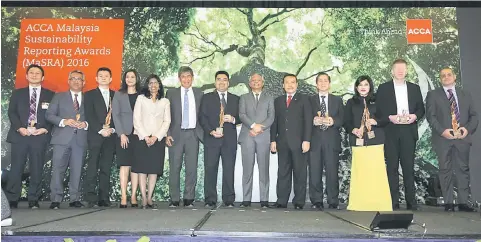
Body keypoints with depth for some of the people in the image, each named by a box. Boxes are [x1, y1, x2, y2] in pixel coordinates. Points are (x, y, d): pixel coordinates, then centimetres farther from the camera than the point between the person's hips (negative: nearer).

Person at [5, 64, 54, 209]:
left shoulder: (50, 95, 12)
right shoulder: (17, 93, 15)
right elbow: (11, 112, 6)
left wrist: (45, 129, -10)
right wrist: (19, 128, -9)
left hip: (40, 136, 0)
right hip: (20, 135, 1)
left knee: (37, 169, 1)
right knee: (16, 168, -1)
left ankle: (33, 200, 8)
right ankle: (11, 200, 6)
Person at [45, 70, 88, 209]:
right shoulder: (59, 97, 15)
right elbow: (49, 115, 6)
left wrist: (86, 124, -8)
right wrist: (63, 121, -10)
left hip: (80, 140, 1)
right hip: (62, 138, -1)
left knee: (77, 171, 1)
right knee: (58, 170, -5)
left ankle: (75, 199, 8)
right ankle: (56, 200, 0)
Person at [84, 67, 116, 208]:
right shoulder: (90, 95, 9)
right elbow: (89, 116, -1)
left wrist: (112, 129, -5)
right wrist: (101, 130, -11)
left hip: (110, 136, 2)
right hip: (95, 136, -2)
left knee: (106, 168, 2)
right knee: (93, 167, -8)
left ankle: (104, 198, 4)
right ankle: (91, 199, -7)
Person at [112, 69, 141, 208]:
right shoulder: (119, 95, 8)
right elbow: (115, 115, 2)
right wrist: (121, 134, -8)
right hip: (124, 134, -1)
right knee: (124, 165, -3)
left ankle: (133, 196, 4)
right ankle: (123, 197, -1)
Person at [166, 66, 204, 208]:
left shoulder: (199, 94, 12)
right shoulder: (171, 93, 9)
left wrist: (202, 132, 2)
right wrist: (167, 134, -4)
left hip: (193, 134, 1)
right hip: (176, 134, -1)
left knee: (192, 168, 1)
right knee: (174, 168, 1)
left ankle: (189, 199, 10)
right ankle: (174, 199, 9)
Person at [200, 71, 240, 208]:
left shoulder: (235, 99, 17)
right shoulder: (207, 98, 11)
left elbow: (240, 118, 14)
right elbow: (202, 117, 3)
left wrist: (233, 119, -8)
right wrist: (211, 131, -11)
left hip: (230, 140, 1)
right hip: (211, 139, -1)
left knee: (229, 170, -1)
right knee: (210, 170, -3)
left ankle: (228, 200, 6)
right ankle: (210, 200, 4)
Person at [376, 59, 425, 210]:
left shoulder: (414, 88, 14)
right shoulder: (383, 88, 7)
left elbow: (421, 108, 13)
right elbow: (378, 111, 3)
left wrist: (415, 116, -7)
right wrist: (390, 118, -14)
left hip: (408, 131, 2)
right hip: (390, 132, -1)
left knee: (409, 167, 2)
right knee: (392, 168, 1)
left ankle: (411, 202, 8)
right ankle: (393, 203, 5)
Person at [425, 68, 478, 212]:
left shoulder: (466, 94, 17)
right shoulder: (433, 95, 8)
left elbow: (474, 116, 12)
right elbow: (430, 116, -2)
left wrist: (468, 129, -7)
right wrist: (442, 131, -14)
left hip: (462, 138, 3)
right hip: (443, 138, -2)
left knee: (463, 169, 3)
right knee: (446, 170, 0)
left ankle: (463, 202, 9)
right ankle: (448, 203, 4)